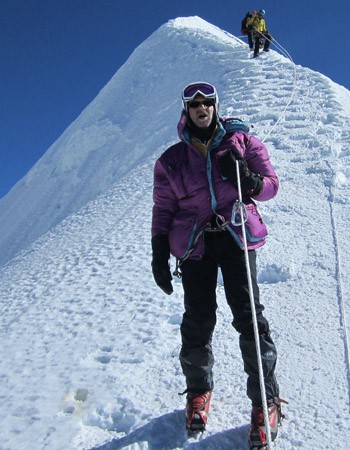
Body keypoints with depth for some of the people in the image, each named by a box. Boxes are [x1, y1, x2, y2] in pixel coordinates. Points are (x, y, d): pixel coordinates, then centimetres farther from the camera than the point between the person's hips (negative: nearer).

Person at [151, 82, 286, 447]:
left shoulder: (241, 141, 6)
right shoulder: (171, 161, 8)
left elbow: (271, 184, 5)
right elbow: (163, 210, 10)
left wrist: (248, 181, -17)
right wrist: (159, 254, 3)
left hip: (236, 235, -1)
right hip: (193, 242, 1)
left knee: (248, 313, -7)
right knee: (198, 319, 0)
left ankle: (265, 399, 5)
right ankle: (198, 389, 22)